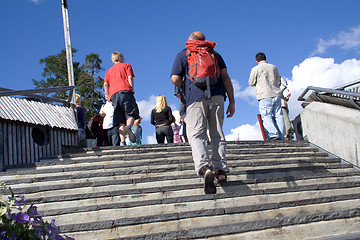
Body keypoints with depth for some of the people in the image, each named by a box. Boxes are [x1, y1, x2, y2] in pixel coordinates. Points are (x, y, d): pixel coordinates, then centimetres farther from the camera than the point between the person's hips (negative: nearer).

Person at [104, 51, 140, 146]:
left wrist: (107, 95, 16)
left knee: (120, 121, -1)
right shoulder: (126, 65, 19)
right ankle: (128, 127, -42)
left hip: (113, 95, 4)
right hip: (125, 91, -3)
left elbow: (105, 84, 14)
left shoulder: (109, 71, 30)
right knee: (131, 114, -9)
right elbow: (130, 78, 4)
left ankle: (122, 141, -16)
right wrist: (132, 91, 4)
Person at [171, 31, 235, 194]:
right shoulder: (215, 54, 24)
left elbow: (175, 79, 3)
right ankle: (221, 169, 0)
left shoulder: (183, 54, 16)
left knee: (196, 134, -7)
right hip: (217, 95, 3)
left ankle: (205, 167, -29)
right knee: (217, 134, 8)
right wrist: (232, 101, 12)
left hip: (195, 97, -3)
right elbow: (225, 77, 12)